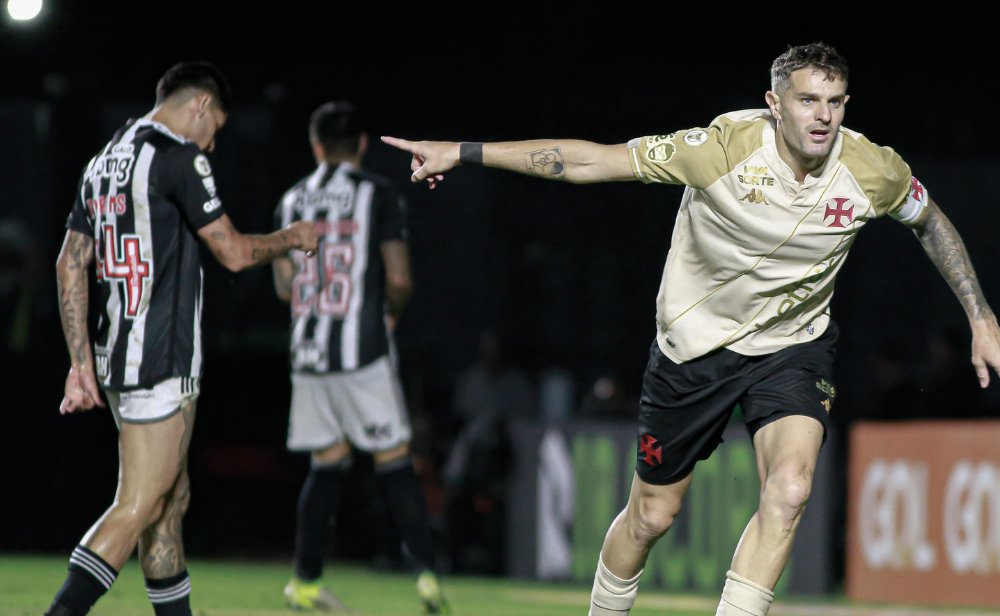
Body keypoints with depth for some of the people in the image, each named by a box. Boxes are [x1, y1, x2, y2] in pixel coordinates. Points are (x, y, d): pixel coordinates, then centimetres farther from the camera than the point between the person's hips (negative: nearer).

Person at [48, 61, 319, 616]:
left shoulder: (104, 160, 15)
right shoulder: (179, 157, -11)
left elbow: (70, 264, 15)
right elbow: (233, 253, -10)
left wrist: (82, 362, 15)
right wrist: (293, 238, 9)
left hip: (116, 356, 9)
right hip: (161, 362, -9)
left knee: (171, 499, 15)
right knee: (138, 507, -10)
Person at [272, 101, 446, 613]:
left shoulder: (292, 201, 10)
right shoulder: (377, 195, -3)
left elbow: (284, 287, 11)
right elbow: (399, 279, -9)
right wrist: (391, 312, 12)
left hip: (308, 353, 4)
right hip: (363, 350, -4)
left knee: (327, 464, 11)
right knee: (394, 461, 0)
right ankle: (426, 572, -8)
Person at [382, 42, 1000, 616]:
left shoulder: (874, 170, -16)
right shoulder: (726, 146, -25)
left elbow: (931, 220, 8)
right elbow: (591, 160, -23)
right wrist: (463, 152, -25)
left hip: (794, 345, 1)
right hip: (696, 343, -1)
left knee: (790, 490, -26)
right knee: (652, 516, 10)